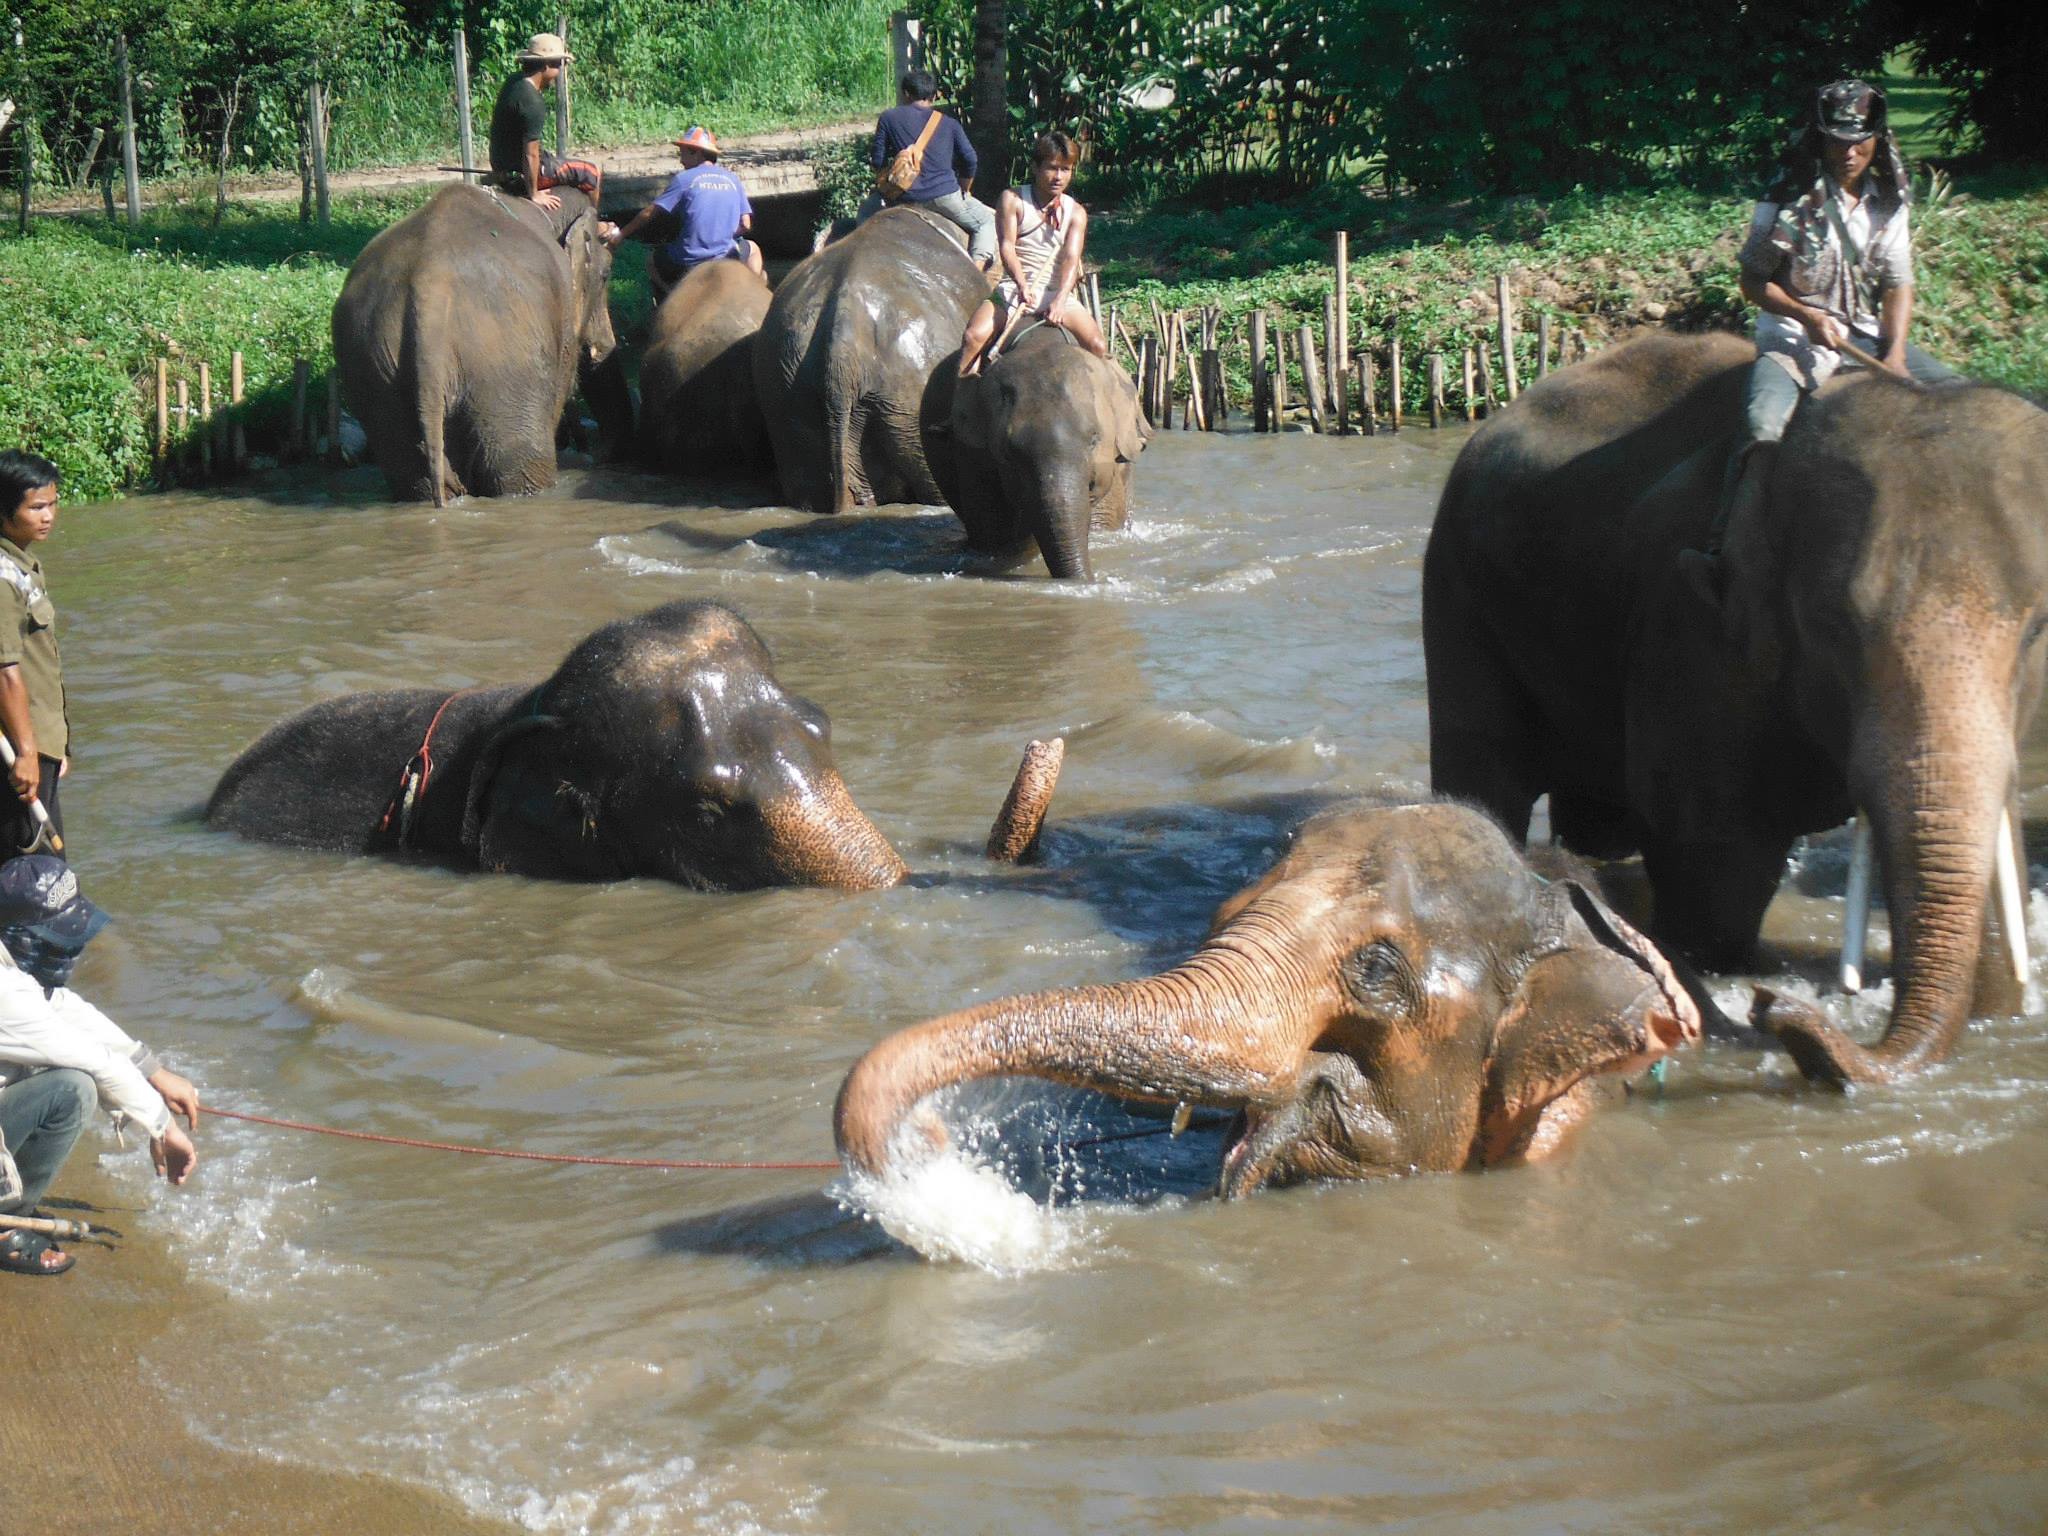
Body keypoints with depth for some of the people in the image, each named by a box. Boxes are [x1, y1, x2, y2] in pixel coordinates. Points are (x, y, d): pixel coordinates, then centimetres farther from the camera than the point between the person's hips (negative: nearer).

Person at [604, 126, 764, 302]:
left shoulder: (684, 179, -3)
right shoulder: (732, 179, 8)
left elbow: (649, 213, -2)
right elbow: (745, 225, 5)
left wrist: (620, 235, 7)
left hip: (688, 263, -3)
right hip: (726, 258, 3)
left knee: (652, 259, 27)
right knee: (752, 249, 35)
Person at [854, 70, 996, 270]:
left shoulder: (888, 118, 7)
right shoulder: (948, 123, 11)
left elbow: (878, 163, 4)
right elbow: (970, 162, 5)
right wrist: (964, 191, 22)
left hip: (904, 199, 0)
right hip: (945, 195, 0)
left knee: (864, 216, 28)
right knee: (987, 222, 19)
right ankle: (977, 267, -6)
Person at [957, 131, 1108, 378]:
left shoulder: (1075, 213, 7)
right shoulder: (1013, 200, 1)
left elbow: (1071, 258, -7)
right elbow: (1007, 246, -11)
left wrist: (1060, 301, -25)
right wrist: (1022, 285, -30)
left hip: (1058, 293, 2)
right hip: (1014, 289, -2)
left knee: (1098, 347, -18)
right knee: (974, 336, -28)